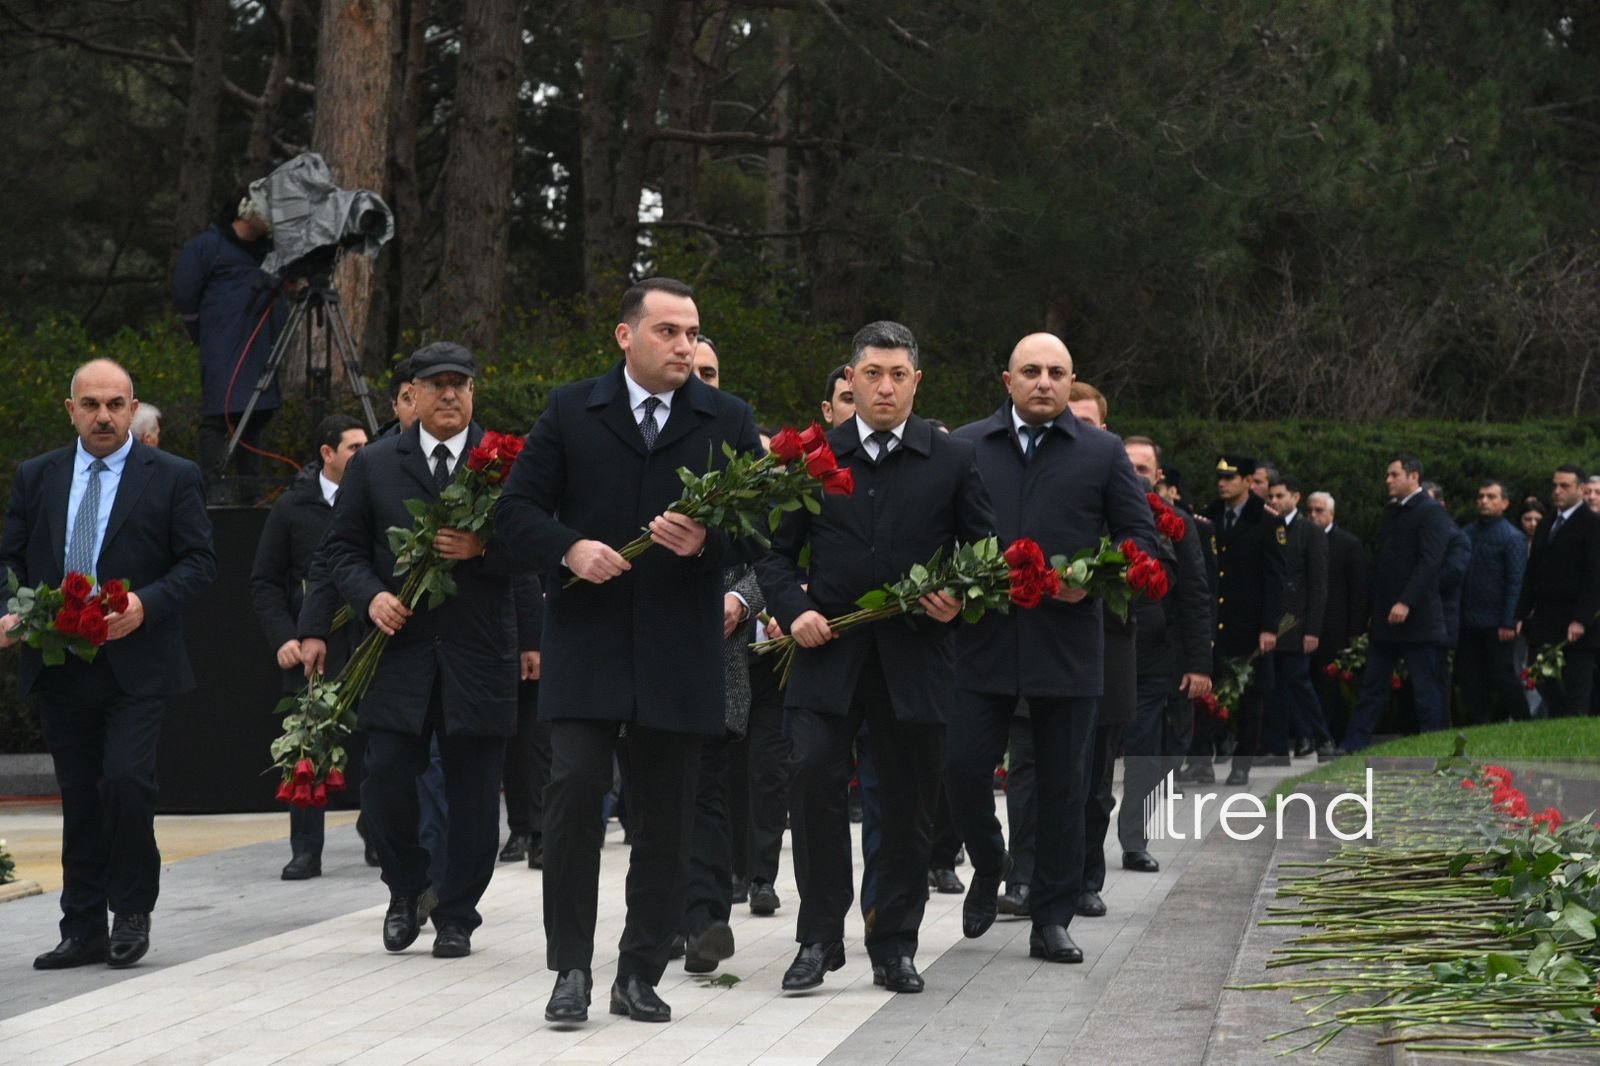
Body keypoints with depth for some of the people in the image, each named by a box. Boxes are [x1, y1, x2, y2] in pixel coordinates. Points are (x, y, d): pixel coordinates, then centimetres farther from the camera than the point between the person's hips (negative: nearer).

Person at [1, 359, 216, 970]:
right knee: (78, 798, 8)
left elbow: (198, 563, -1)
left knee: (126, 778, -18)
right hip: (58, 664, 3)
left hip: (136, 664, -3)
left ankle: (133, 908, 3)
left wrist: (145, 604, -17)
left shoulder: (173, 478, 2)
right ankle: (83, 931, 15)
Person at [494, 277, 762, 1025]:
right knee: (574, 793, -11)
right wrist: (568, 549, -15)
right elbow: (517, 510, 4)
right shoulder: (570, 411, 5)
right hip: (584, 642, -1)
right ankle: (571, 969, 0)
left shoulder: (729, 421, 7)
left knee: (666, 819, 5)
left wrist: (707, 542, -16)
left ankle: (640, 976, 16)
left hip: (680, 651, 1)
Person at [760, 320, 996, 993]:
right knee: (813, 776, -13)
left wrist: (959, 601, -9)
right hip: (827, 651, 0)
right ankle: (819, 938, -2)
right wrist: (793, 609, -6)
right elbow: (776, 551, 11)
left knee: (909, 804, 5)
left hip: (914, 655, 0)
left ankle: (894, 947, 17)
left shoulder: (954, 461, 6)